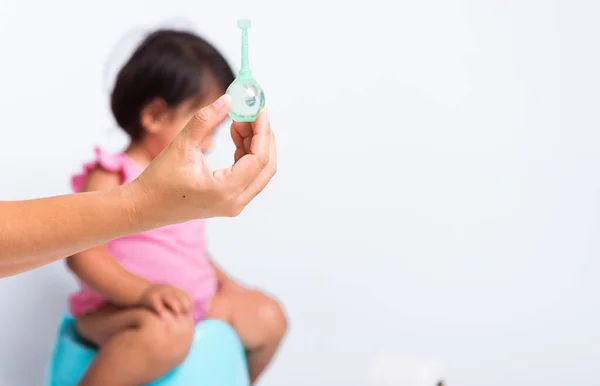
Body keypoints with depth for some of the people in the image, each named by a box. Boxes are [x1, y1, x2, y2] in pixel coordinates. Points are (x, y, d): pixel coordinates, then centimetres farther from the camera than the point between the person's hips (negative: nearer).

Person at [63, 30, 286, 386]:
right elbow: (84, 254, -23)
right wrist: (144, 292, -33)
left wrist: (216, 277, 12)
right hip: (116, 310, -9)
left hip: (190, 306, 9)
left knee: (267, 316, 8)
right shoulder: (112, 179, -13)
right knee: (167, 331, -40)